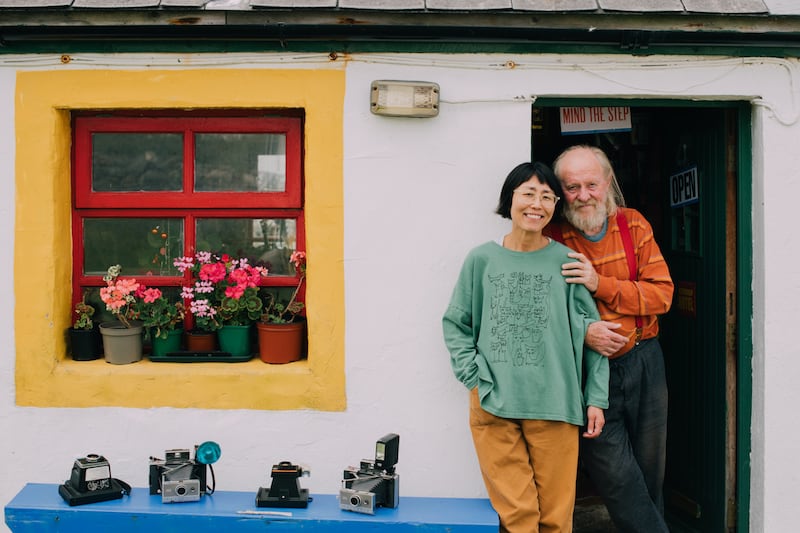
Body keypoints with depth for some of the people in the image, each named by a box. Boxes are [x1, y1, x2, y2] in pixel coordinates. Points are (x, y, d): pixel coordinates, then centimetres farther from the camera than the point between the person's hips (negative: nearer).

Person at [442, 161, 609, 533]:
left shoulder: (566, 262, 3)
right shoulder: (481, 260, 4)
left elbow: (591, 333, 6)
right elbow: (455, 324, 10)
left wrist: (596, 399, 3)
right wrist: (472, 374, -2)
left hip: (555, 405, 0)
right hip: (493, 405, 0)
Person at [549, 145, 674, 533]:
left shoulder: (634, 225, 1)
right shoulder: (551, 239, -8)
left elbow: (662, 294, -6)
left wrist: (600, 284, -19)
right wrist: (581, 331, -23)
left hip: (643, 362, 3)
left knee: (650, 469, 16)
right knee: (616, 476, -3)